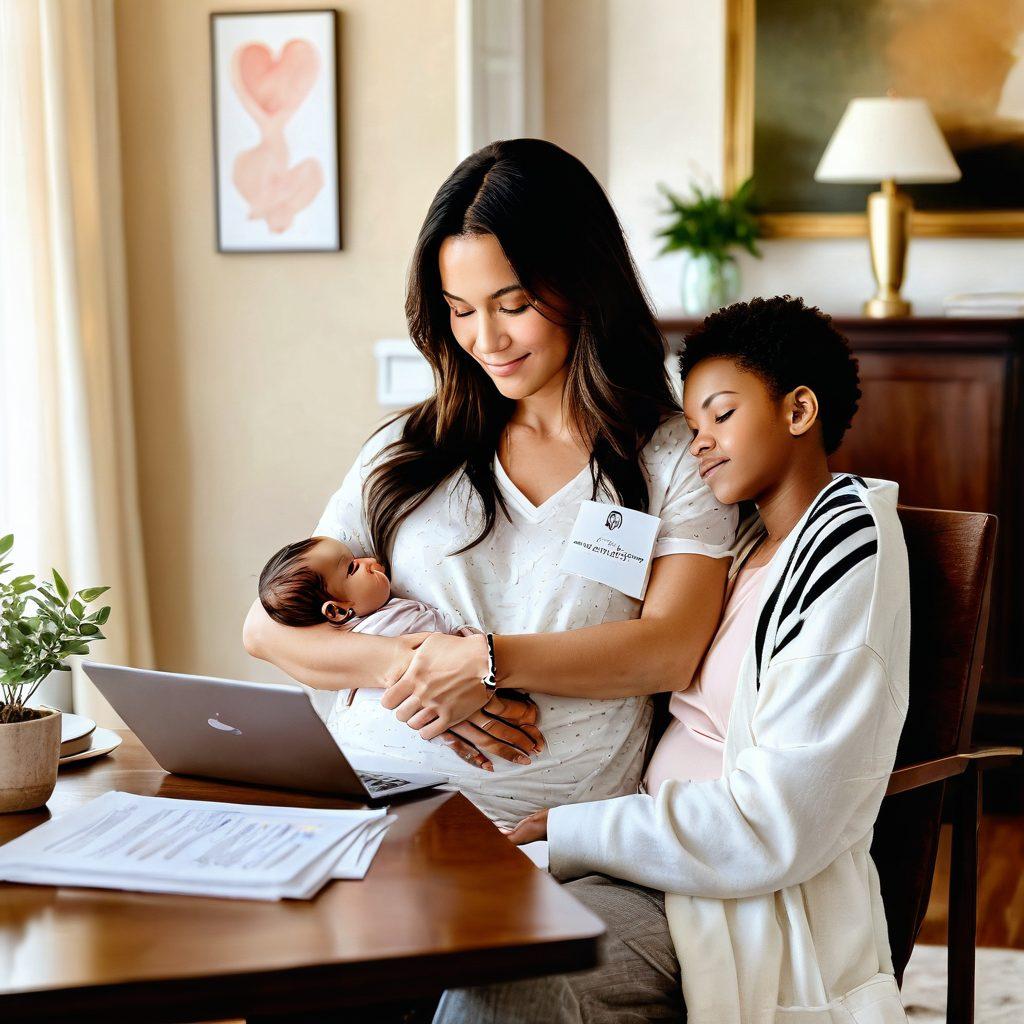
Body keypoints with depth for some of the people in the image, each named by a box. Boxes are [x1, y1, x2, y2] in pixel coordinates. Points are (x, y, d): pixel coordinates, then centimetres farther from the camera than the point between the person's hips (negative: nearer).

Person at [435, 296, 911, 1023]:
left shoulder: (849, 552, -11)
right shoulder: (749, 544, 18)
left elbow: (770, 832, -18)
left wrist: (562, 832, -14)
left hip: (759, 907, -7)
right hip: (664, 859, 8)